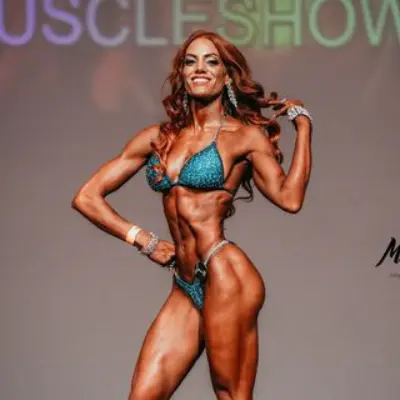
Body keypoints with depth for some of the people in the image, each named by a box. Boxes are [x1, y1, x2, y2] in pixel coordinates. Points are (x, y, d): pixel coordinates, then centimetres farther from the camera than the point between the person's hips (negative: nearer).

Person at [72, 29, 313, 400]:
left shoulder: (244, 135, 5)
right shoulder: (157, 137, 13)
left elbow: (289, 197, -10)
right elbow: (86, 197, 14)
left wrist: (302, 122, -4)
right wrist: (142, 240, 7)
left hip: (225, 274, -5)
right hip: (185, 286, 5)